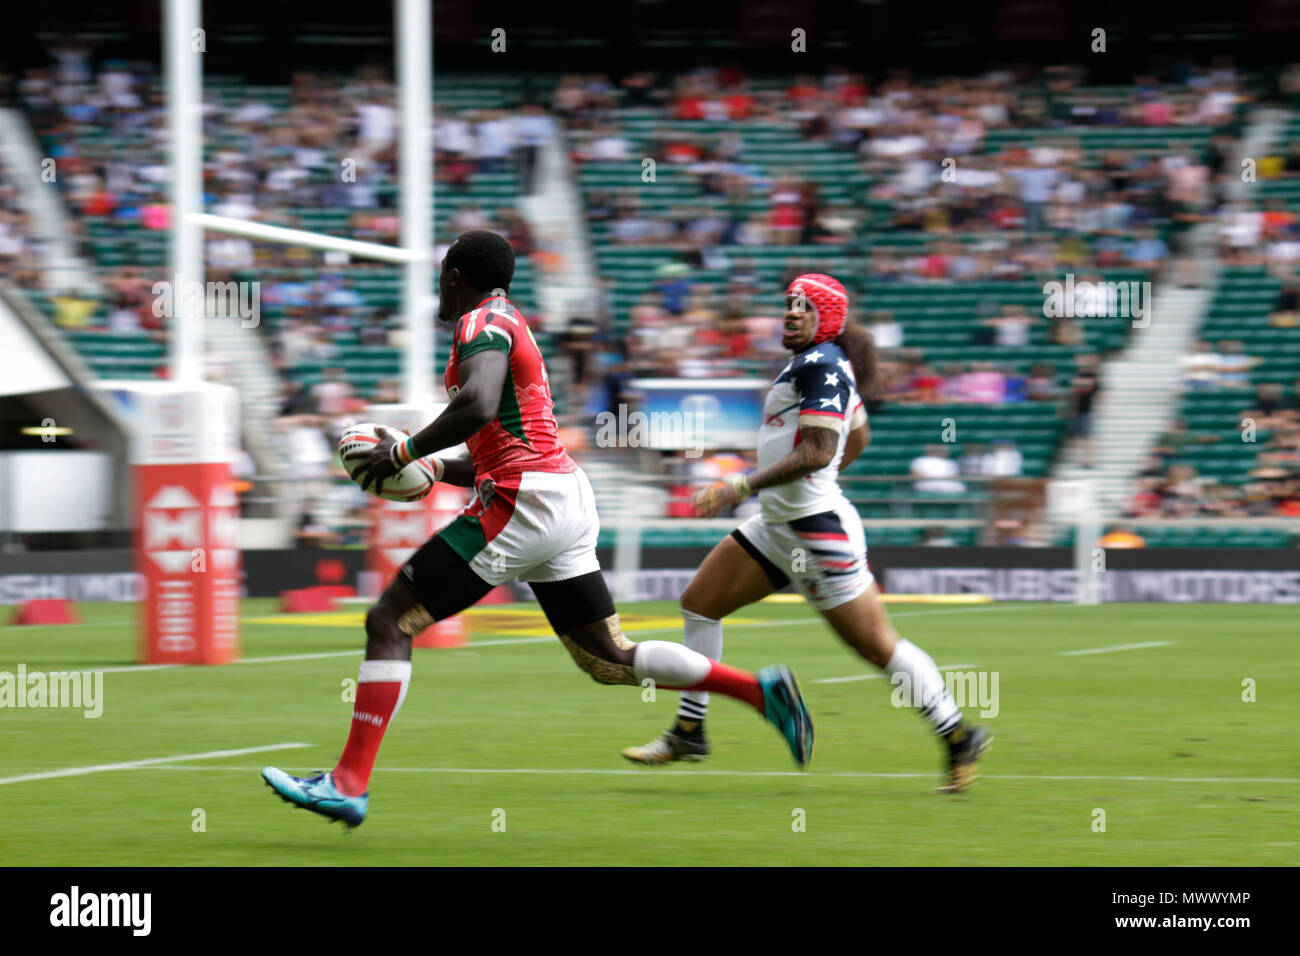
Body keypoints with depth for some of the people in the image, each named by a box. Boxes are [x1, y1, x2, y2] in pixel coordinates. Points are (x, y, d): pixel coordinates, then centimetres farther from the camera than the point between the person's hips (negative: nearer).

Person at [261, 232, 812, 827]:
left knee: (389, 622, -8)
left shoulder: (483, 323, -5)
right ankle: (761, 691, 7)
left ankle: (349, 784, -13)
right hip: (569, 498, 10)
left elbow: (477, 405, -25)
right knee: (610, 660, 14)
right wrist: (434, 469, 20)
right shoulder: (508, 324, 25)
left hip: (523, 504, -10)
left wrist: (404, 452, -14)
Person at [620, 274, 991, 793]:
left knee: (876, 645, -5)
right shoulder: (816, 363, 12)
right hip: (777, 524, 11)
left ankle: (958, 737, 6)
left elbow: (817, 452, -25)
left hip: (818, 527, -11)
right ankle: (689, 731, 16)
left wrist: (741, 486, -25)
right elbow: (857, 437, 24)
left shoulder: (822, 365, -17)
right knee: (699, 603, 9)